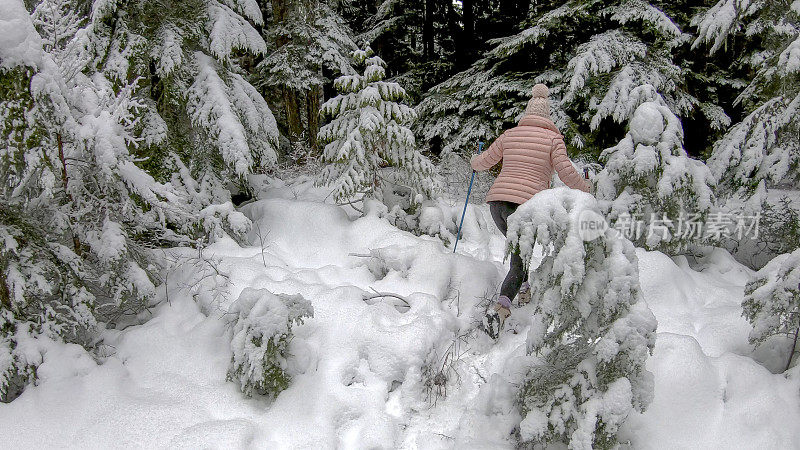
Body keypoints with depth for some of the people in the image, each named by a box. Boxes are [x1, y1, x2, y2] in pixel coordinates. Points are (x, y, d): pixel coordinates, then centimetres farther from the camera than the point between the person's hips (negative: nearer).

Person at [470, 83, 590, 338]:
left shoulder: (510, 134, 15)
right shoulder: (553, 138, 5)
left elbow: (483, 162, 23)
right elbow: (566, 172, -6)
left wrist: (475, 161, 47)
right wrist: (585, 189, 13)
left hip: (496, 200, 5)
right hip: (525, 204, -5)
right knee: (520, 263, 0)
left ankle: (527, 288, 39)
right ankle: (499, 308, -18)